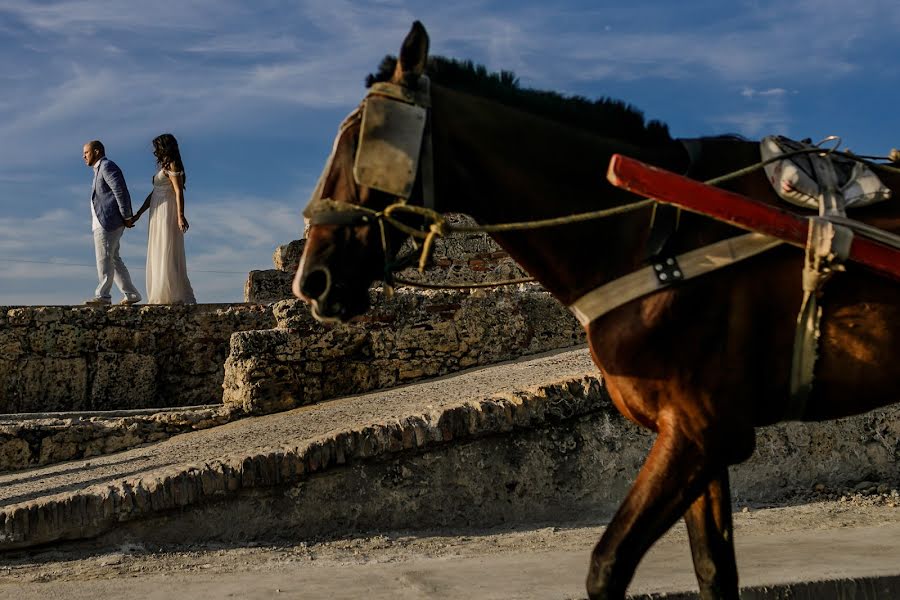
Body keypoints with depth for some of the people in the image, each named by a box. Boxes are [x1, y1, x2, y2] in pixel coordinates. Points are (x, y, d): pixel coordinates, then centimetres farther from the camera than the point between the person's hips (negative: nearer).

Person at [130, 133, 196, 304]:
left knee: (168, 255, -10)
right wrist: (137, 215, 20)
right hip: (158, 215, 10)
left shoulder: (172, 165, -9)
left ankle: (175, 296, -10)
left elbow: (179, 192, -18)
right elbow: (153, 194, 21)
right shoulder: (164, 167, 20)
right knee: (158, 257, 8)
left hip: (168, 214, -10)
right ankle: (162, 296, 10)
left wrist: (181, 216, -27)